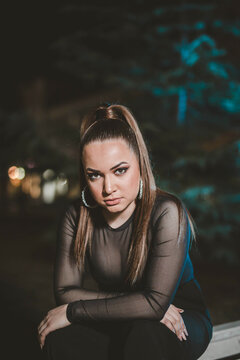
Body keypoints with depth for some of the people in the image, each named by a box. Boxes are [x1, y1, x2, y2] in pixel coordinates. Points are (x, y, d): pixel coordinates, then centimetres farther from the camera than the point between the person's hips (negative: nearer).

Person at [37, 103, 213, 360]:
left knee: (145, 335, -38)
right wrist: (138, 303, -24)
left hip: (181, 324, -3)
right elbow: (65, 292, -12)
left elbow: (155, 303, -28)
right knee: (59, 338, -26)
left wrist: (72, 312, -23)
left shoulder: (167, 212, -23)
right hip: (116, 324, 4)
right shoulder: (76, 216, -11)